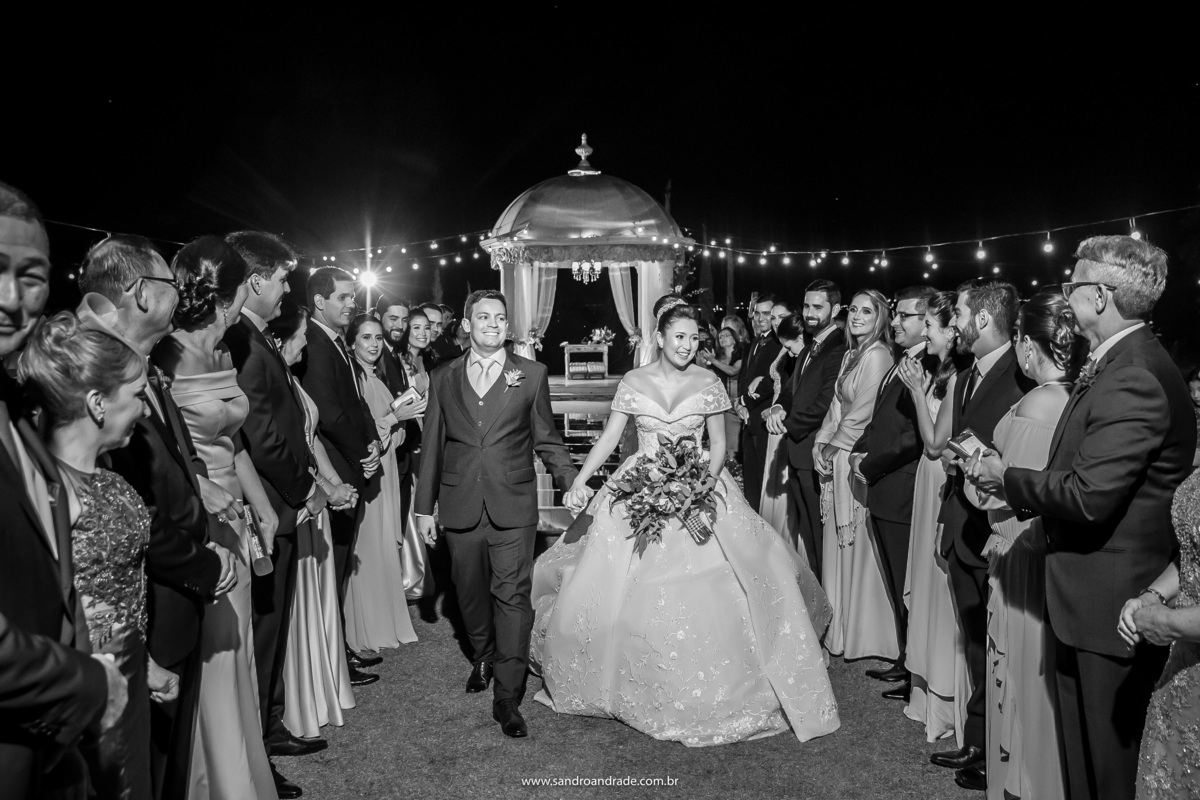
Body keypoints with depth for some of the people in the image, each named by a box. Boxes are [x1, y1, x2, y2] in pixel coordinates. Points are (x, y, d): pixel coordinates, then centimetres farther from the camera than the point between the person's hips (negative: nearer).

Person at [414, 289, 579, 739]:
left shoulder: (532, 375, 4)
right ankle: (482, 658, 41)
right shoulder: (443, 379, 9)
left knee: (512, 595, -5)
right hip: (460, 507, 2)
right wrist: (424, 507, 9)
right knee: (470, 592, 14)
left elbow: (545, 440, 7)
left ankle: (507, 697, 5)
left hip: (513, 507, -2)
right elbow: (432, 447, 10)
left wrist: (570, 481, -7)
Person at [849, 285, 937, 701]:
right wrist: (860, 450, 4)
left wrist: (870, 467, -12)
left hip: (904, 496, -9)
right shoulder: (901, 363, 14)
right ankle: (907, 661, 32)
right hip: (883, 495, 9)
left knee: (910, 590, 3)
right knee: (898, 588, 18)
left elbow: (916, 437, -21)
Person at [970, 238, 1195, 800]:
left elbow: (1087, 496, -27)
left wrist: (1006, 478, -13)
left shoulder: (1133, 380, -24)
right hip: (1090, 601, 9)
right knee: (1080, 750, 22)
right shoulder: (1117, 363, 8)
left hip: (1112, 605, -9)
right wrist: (1020, 497, 5)